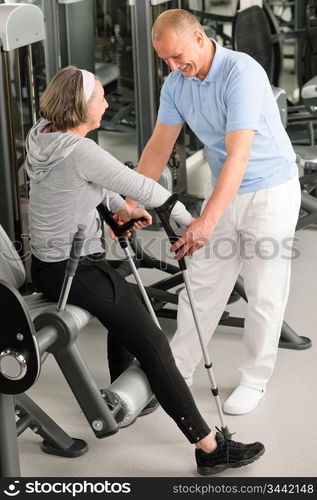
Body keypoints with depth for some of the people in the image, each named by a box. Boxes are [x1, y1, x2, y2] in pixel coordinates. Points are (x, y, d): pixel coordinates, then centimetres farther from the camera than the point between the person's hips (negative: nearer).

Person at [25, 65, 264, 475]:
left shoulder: (42, 134, 3)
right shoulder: (79, 151, -25)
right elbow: (142, 187, -17)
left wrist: (119, 207, 11)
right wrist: (189, 219, -4)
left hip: (46, 266, 10)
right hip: (76, 271, -10)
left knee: (126, 304, 33)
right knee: (154, 347, -10)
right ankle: (210, 448, -8)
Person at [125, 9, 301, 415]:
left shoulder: (242, 73, -27)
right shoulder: (176, 84, -5)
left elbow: (238, 155, -33)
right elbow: (159, 146, 0)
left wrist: (207, 221, -39)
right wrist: (131, 205, -8)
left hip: (271, 191, -6)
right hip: (225, 190, 6)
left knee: (264, 292, 3)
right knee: (200, 285, 9)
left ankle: (254, 380, 17)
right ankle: (177, 370, 19)